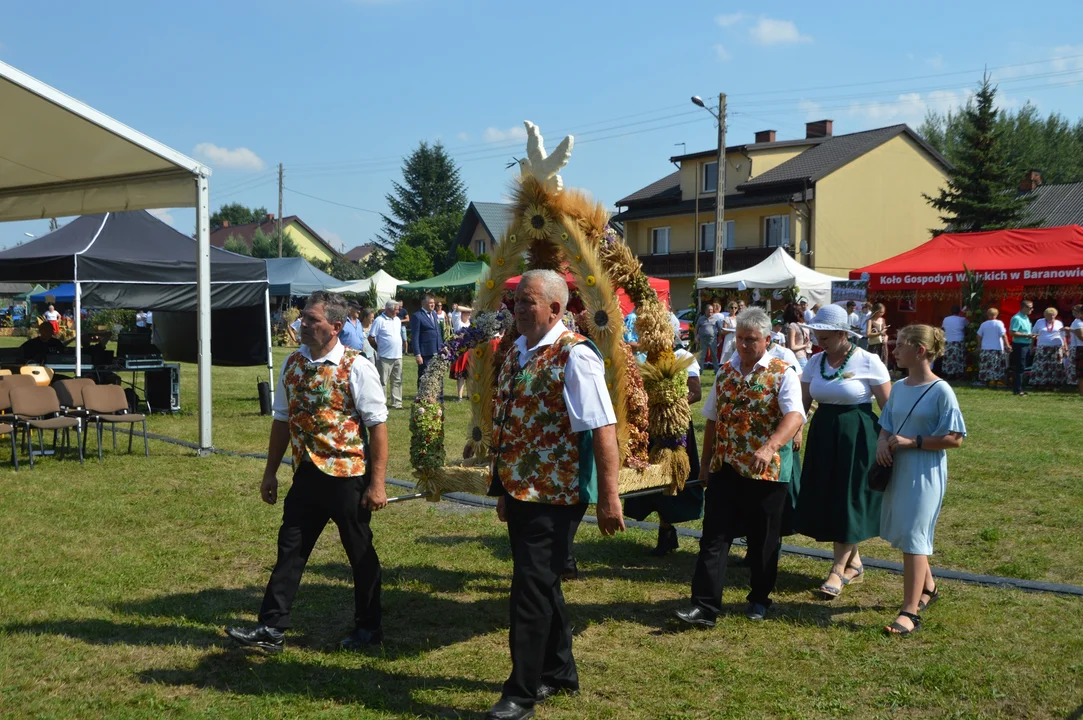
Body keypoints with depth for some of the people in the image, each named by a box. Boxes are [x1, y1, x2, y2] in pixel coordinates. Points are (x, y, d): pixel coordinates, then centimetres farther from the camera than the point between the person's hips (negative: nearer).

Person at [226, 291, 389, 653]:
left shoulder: (356, 368, -13)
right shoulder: (292, 364, 5)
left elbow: (378, 426, -14)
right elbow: (282, 419, 13)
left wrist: (377, 483, -16)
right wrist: (270, 472, 15)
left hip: (347, 477, -5)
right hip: (306, 474, 5)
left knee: (360, 554, 10)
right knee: (290, 549, 8)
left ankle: (368, 628, 26)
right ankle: (271, 629, 17)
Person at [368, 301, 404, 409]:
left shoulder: (397, 320, 13)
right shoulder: (379, 320, -9)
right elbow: (371, 338, -8)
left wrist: (399, 349, 14)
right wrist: (379, 349, 0)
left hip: (398, 356, 7)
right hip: (385, 357, -7)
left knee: (397, 381, 8)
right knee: (382, 382, -1)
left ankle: (396, 403, 13)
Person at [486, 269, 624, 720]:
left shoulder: (574, 356, -15)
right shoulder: (515, 353, 11)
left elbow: (603, 430, -19)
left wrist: (609, 499, -21)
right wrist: (504, 488, 19)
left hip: (554, 495, -8)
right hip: (519, 490, 8)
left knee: (532, 587, -4)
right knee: (541, 583, 18)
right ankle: (559, 672, 35)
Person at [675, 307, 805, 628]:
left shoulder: (783, 375, -8)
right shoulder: (725, 372, 8)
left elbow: (794, 416, -24)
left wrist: (769, 447, -40)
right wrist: (705, 460, 14)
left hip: (767, 470, -4)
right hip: (725, 467, 4)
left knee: (763, 539, 9)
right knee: (714, 536, -1)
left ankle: (759, 599, 27)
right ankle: (705, 606, 0)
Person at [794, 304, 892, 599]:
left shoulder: (868, 362, -11)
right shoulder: (815, 361, 4)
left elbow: (888, 407, -8)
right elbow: (802, 403, 7)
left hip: (857, 438, -6)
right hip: (822, 435, 6)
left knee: (848, 500, -1)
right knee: (827, 501, 9)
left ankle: (839, 570, 8)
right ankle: (853, 563, 25)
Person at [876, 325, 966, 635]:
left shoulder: (941, 391, -14)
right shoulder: (898, 388, 6)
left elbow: (955, 438, -15)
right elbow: (886, 427, 14)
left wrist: (911, 442, -18)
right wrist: (883, 442, -8)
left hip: (925, 474, -7)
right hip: (897, 470, 7)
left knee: (912, 537, -7)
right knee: (902, 534, 18)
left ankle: (910, 612, -1)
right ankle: (928, 588, 40)